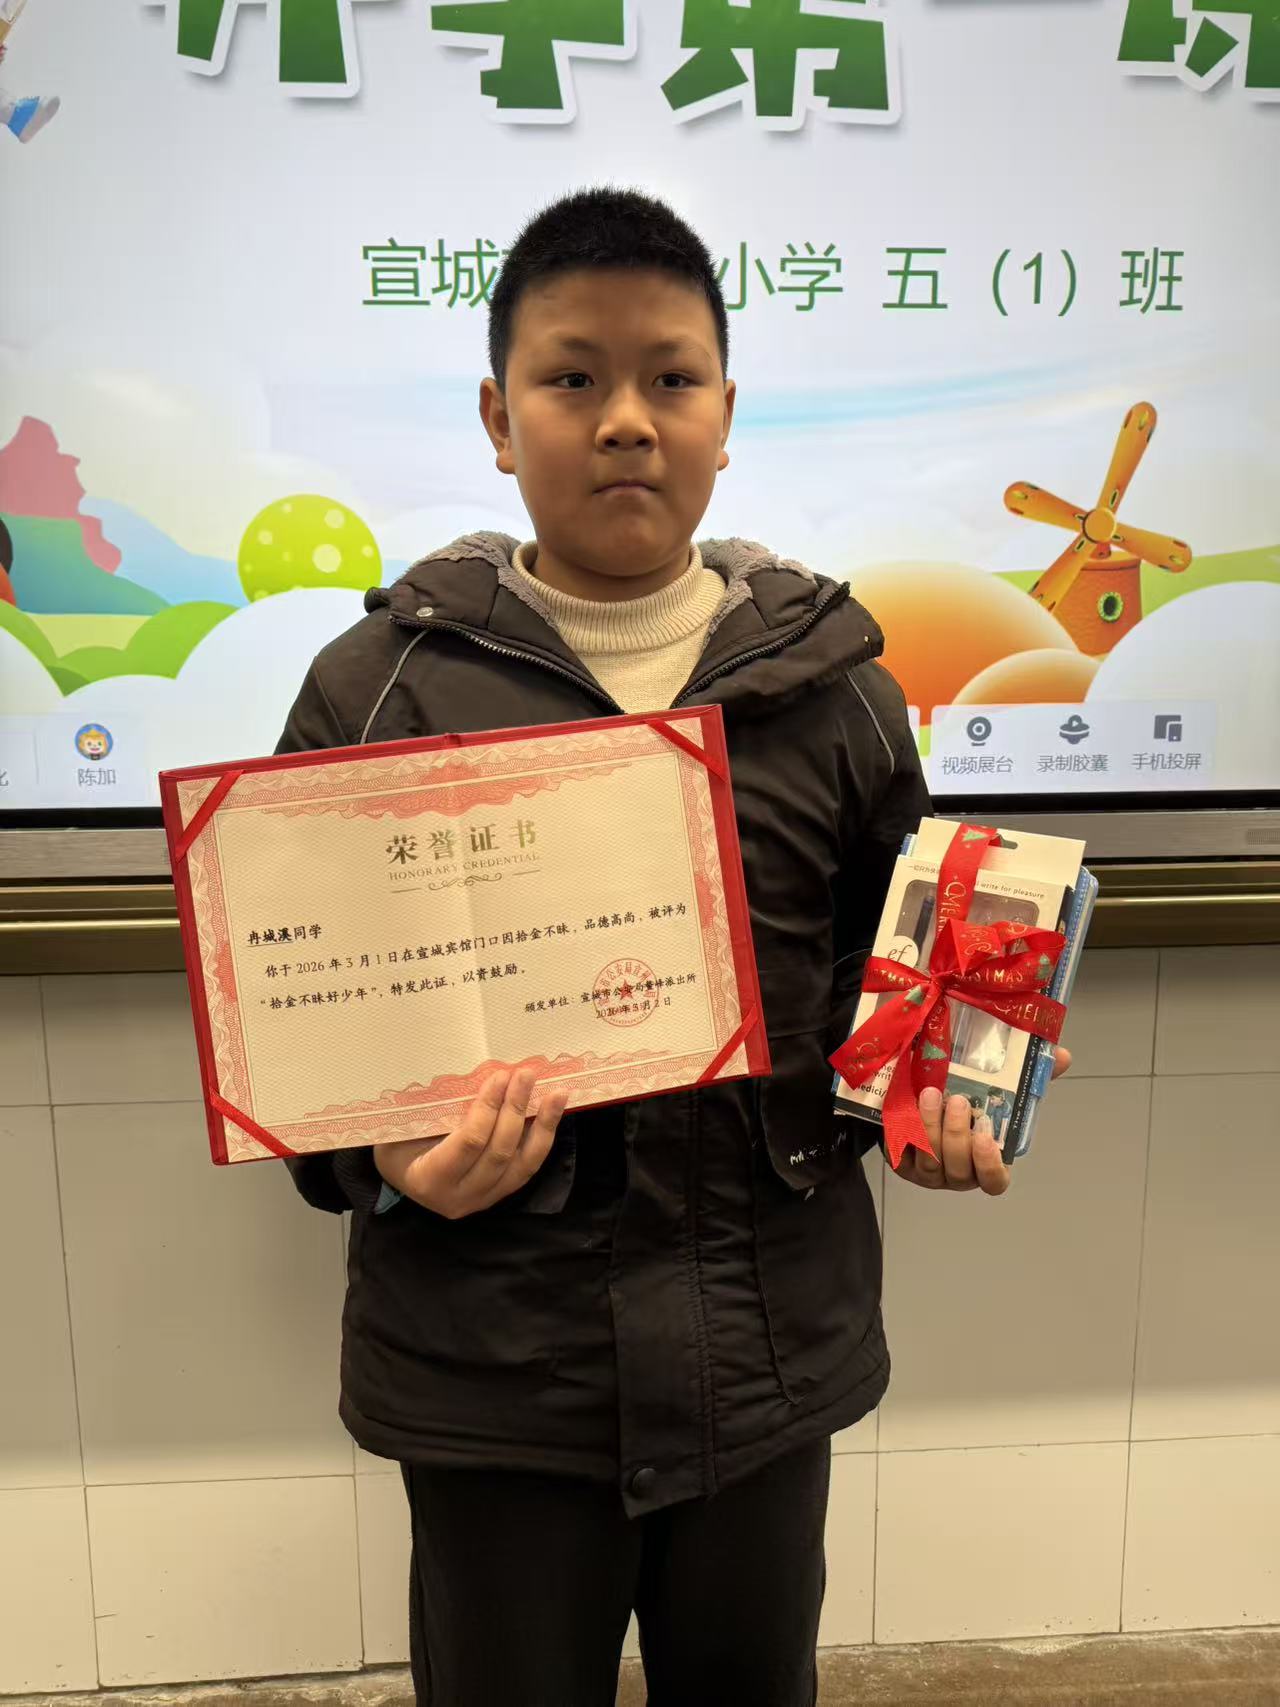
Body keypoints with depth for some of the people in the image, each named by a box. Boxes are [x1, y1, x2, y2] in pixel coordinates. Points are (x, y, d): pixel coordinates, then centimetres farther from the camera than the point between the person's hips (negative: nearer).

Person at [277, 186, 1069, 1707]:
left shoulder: (833, 687, 1)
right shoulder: (380, 688, -5)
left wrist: (925, 1102, -8)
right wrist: (387, 1156, -19)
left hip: (772, 1339, 2)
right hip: (490, 1349, -1)